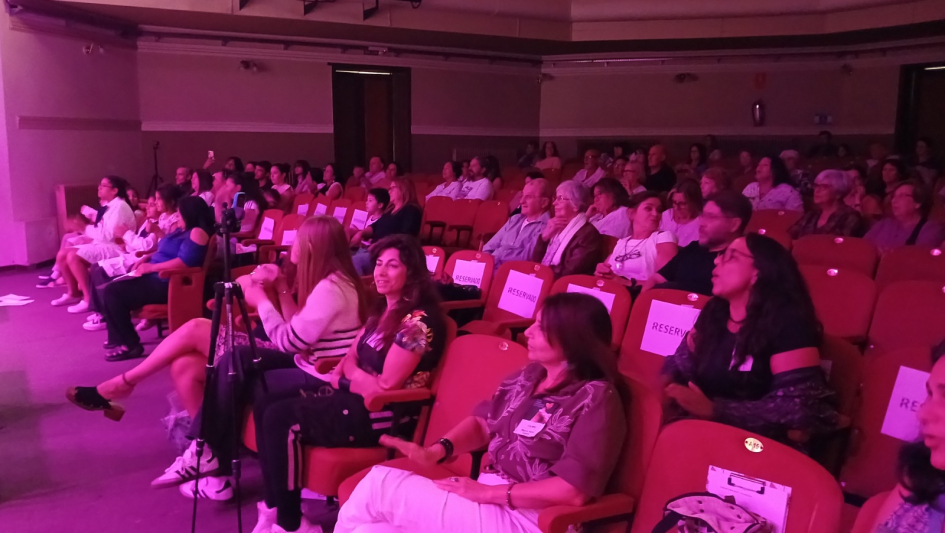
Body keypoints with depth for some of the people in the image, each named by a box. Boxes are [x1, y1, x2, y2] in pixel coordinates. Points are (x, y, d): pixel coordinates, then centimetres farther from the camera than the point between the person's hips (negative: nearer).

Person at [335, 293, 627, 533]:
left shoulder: (597, 398, -16)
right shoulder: (529, 376, 8)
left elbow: (573, 491, -22)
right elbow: (482, 422, 12)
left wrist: (487, 492, -17)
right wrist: (437, 450, -8)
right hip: (489, 499, 7)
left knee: (380, 485, -11)